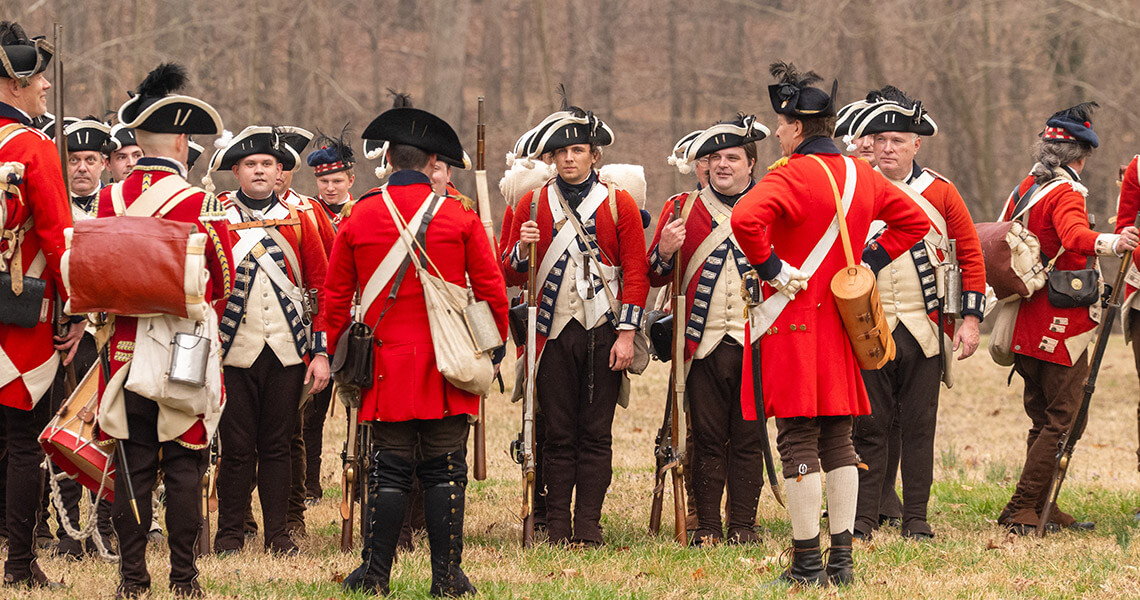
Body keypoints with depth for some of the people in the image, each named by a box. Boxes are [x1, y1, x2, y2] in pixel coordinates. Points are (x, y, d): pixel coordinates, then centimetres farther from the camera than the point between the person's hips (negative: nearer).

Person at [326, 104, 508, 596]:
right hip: (448, 368, -1)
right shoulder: (459, 217, -2)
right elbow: (491, 291, 0)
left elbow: (336, 297, 7)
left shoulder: (359, 218, 2)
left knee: (390, 471, 6)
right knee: (445, 471, 3)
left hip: (387, 364, 1)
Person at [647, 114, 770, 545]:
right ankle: (707, 526, 7)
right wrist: (665, 251, -11)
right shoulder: (683, 208, 10)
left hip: (756, 343, 0)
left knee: (748, 437, 2)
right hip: (704, 343, 0)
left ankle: (743, 524, 8)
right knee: (707, 437, 1)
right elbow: (654, 278, 10)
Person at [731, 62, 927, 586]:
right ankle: (841, 558, 12)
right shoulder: (861, 175, 8)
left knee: (798, 441, -4)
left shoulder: (791, 175, -15)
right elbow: (914, 221, 21)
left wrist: (771, 269, -19)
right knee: (837, 440, 11)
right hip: (841, 324, 7)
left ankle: (807, 563, -4)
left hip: (795, 326, -7)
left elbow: (746, 219, -33)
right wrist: (868, 262, 13)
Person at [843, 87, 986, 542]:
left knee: (919, 428, 4)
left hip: (925, 332, 0)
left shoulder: (941, 193, 3)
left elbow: (971, 256, 7)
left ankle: (916, 521, 10)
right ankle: (863, 520, 5)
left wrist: (971, 319, 2)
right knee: (870, 427, 0)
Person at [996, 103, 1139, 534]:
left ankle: (1041, 509, 20)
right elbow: (1074, 236, -35)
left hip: (1027, 328, 9)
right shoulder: (1065, 195, -14)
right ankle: (1024, 510, -10)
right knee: (1063, 420, -5)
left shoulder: (1025, 188, 12)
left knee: (1046, 419, 16)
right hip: (1062, 327, -9)